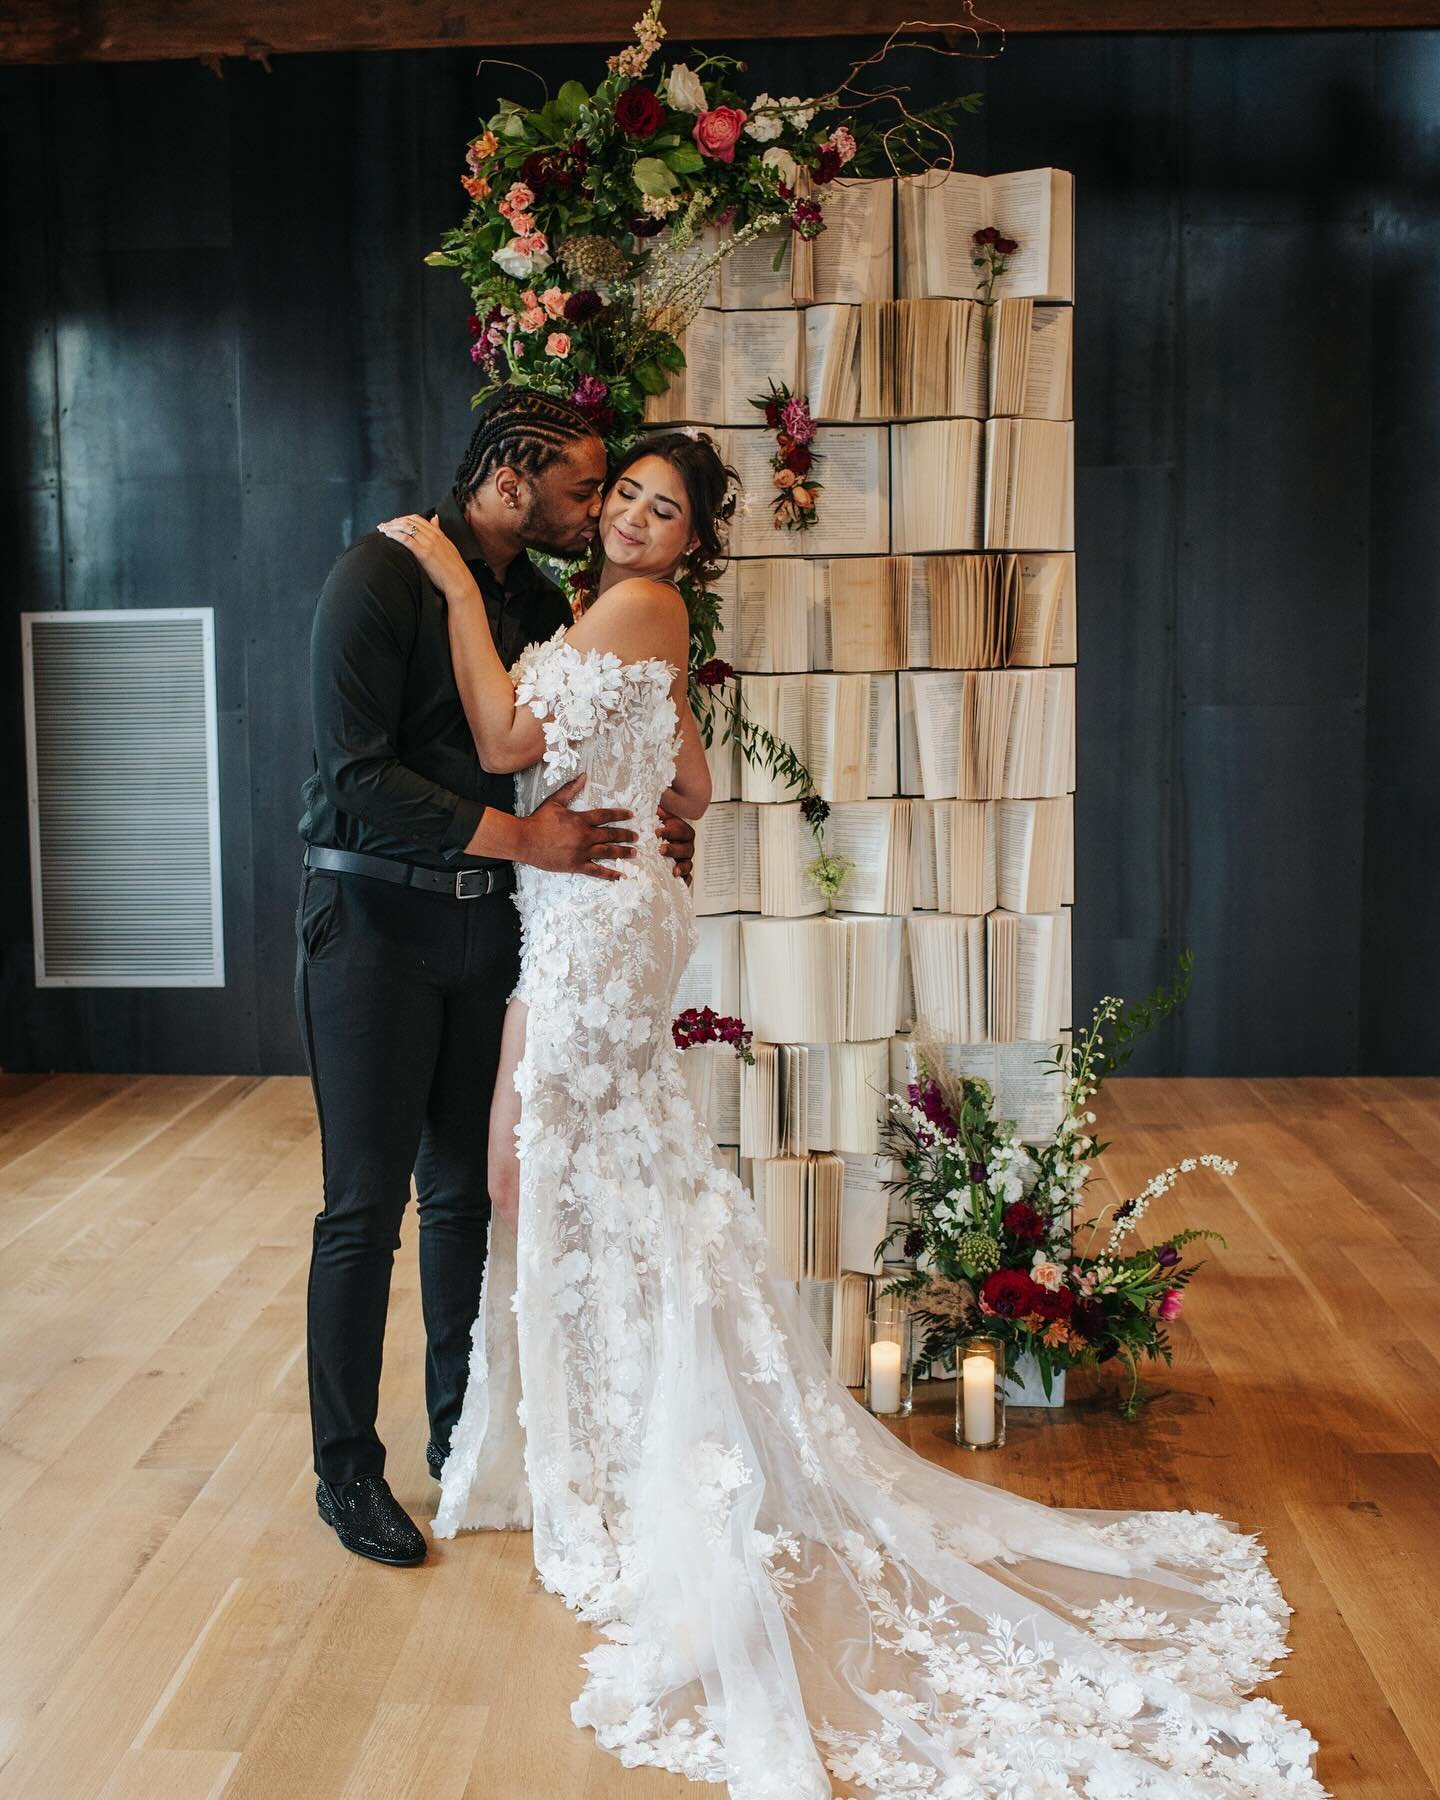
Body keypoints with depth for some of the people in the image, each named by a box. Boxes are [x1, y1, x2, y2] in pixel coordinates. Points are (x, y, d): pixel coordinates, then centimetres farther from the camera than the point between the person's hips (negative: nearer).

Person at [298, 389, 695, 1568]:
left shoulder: (541, 602, 9)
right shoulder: (382, 576, -12)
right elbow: (356, 773, -19)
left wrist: (642, 836, 0)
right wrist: (521, 839, -20)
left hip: (486, 925, 6)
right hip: (374, 921, -6)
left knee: (464, 1193, 12)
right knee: (367, 1205, 0)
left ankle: (460, 1429, 27)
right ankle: (347, 1468, 15)